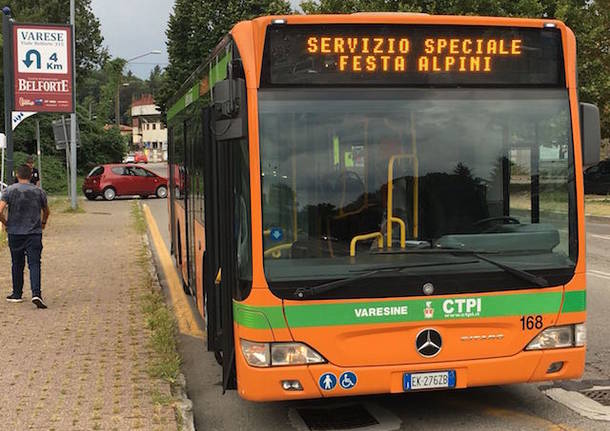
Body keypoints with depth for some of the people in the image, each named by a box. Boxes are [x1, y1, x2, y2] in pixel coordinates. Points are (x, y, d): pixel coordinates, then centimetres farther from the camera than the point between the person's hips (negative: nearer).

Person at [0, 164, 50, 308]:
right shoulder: (39, 191, 3)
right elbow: (47, 212, 17)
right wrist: (43, 223, 35)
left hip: (15, 233, 0)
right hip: (34, 233, 0)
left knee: (17, 264, 13)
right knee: (34, 264, -4)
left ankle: (17, 294, 23)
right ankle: (36, 293, -20)